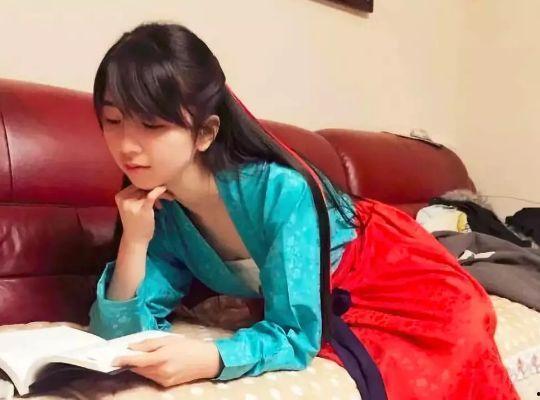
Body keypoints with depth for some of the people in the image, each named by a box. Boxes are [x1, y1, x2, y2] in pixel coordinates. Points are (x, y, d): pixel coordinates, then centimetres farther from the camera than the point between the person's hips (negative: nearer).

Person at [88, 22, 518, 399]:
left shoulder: (281, 191, -35)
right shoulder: (155, 211, -19)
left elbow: (296, 335, -32)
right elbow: (124, 335, -19)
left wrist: (210, 358, -49)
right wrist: (134, 243, -33)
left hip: (374, 263, -3)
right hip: (309, 304, 3)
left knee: (458, 325, -22)